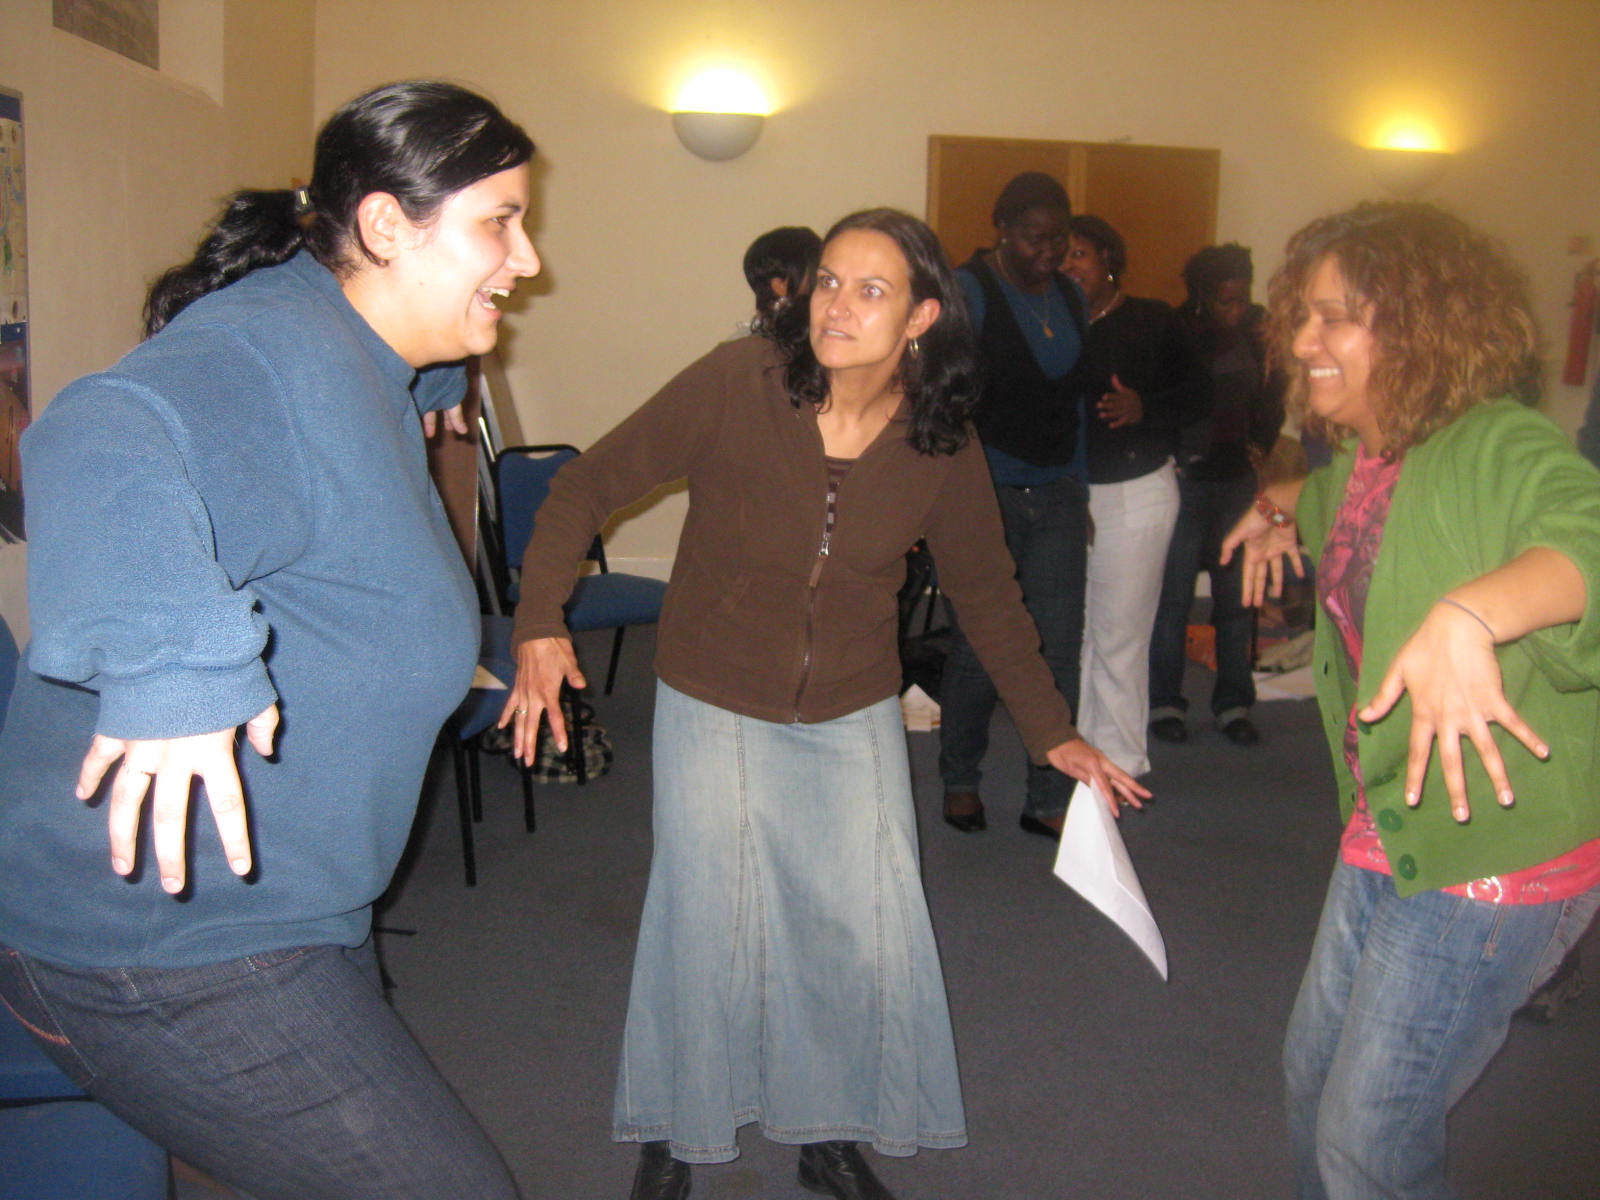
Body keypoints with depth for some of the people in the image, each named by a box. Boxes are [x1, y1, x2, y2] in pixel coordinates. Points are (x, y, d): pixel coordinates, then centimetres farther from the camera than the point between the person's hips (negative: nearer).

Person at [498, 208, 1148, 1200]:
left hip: (855, 718, 3)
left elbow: (987, 590, 3)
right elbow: (590, 485, -12)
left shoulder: (942, 446, -11)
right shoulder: (736, 384, -20)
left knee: (866, 932, 7)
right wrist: (541, 624, -24)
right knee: (706, 928, 5)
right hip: (716, 708, -2)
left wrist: (1052, 730, 2)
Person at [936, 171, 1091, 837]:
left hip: (1057, 496, 5)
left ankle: (1050, 799, 10)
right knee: (979, 647, 2)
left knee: (1059, 647, 0)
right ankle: (960, 779, 24)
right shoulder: (968, 292, -6)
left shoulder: (1069, 296, 13)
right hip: (987, 496, -5)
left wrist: (1080, 493, 16)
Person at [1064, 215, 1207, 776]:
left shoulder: (1151, 320, 0)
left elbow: (1197, 396, -1)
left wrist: (1142, 408, -17)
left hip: (1134, 494, -4)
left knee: (1118, 639, -3)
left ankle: (1121, 765, 10)